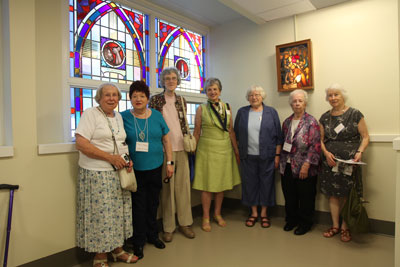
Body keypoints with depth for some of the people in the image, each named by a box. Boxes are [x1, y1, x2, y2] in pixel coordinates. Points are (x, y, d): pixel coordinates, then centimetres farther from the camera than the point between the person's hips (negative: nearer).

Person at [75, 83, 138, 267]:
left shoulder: (119, 117, 14)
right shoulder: (90, 114, -7)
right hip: (96, 174, -6)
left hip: (118, 173, 7)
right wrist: (110, 157, -18)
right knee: (100, 214, 0)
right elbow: (81, 144, -16)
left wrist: (128, 160, 2)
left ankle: (117, 250, 30)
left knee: (119, 211, 13)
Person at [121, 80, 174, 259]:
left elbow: (166, 140, 6)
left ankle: (152, 235, 35)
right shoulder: (123, 117, -3)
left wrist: (169, 162, 3)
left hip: (155, 168, 2)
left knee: (153, 203, 15)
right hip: (135, 169, -2)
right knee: (138, 205, 6)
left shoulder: (157, 116, 2)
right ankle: (138, 241, 25)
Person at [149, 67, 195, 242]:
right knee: (167, 186, 3)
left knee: (183, 184, 8)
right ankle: (168, 226, 16)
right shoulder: (156, 99, 1)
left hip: (181, 148, 4)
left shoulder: (181, 101, 12)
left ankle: (184, 222, 22)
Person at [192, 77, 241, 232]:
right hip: (207, 149, -3)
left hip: (224, 149, 3)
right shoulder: (201, 109, -1)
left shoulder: (227, 107, 7)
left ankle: (217, 214, 27)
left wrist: (236, 150, 8)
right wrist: (193, 151, -1)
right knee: (207, 185, 1)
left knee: (222, 184, 10)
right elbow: (196, 133, 1)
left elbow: (231, 131, 10)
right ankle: (206, 218, 16)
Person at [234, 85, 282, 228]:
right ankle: (254, 212, 23)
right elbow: (236, 134, 9)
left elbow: (278, 136, 3)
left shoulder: (271, 112, 4)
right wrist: (238, 152, 5)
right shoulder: (242, 112, 7)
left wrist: (277, 155, -2)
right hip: (248, 156, 1)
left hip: (267, 156, -1)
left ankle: (264, 213, 22)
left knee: (266, 183, 5)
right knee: (250, 183, 7)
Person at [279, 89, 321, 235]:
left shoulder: (311, 122, -7)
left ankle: (305, 223, 25)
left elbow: (315, 145, -13)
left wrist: (306, 165, -18)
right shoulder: (287, 122, 10)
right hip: (287, 167, 5)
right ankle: (291, 220, 33)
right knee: (289, 196, 14)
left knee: (306, 197, 7)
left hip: (304, 168, -5)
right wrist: (281, 161, 9)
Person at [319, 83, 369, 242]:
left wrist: (360, 152, -17)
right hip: (330, 162, 3)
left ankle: (345, 227, 18)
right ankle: (335, 225, 23)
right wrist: (326, 153, -5)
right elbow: (321, 139, 11)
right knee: (333, 194, 9)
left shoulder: (355, 114, -2)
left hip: (350, 162, -3)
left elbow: (365, 137, -1)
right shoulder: (325, 118, 8)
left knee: (348, 195, 3)